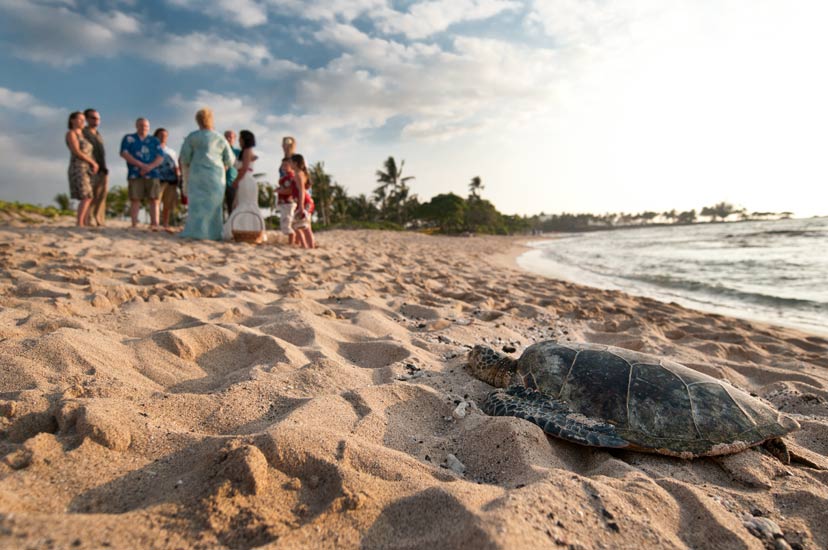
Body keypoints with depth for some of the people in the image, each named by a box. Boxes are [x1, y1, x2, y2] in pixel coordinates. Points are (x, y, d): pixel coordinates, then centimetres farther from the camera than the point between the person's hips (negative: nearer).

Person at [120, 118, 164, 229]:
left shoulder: (154, 140, 18)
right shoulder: (129, 138, 14)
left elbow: (160, 157, 7)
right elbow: (124, 153, 1)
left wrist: (150, 166, -11)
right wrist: (141, 165, -11)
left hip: (152, 174, 1)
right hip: (135, 174, -1)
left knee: (154, 199, -7)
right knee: (135, 199, -5)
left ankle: (154, 224, -9)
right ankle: (134, 225, -4)